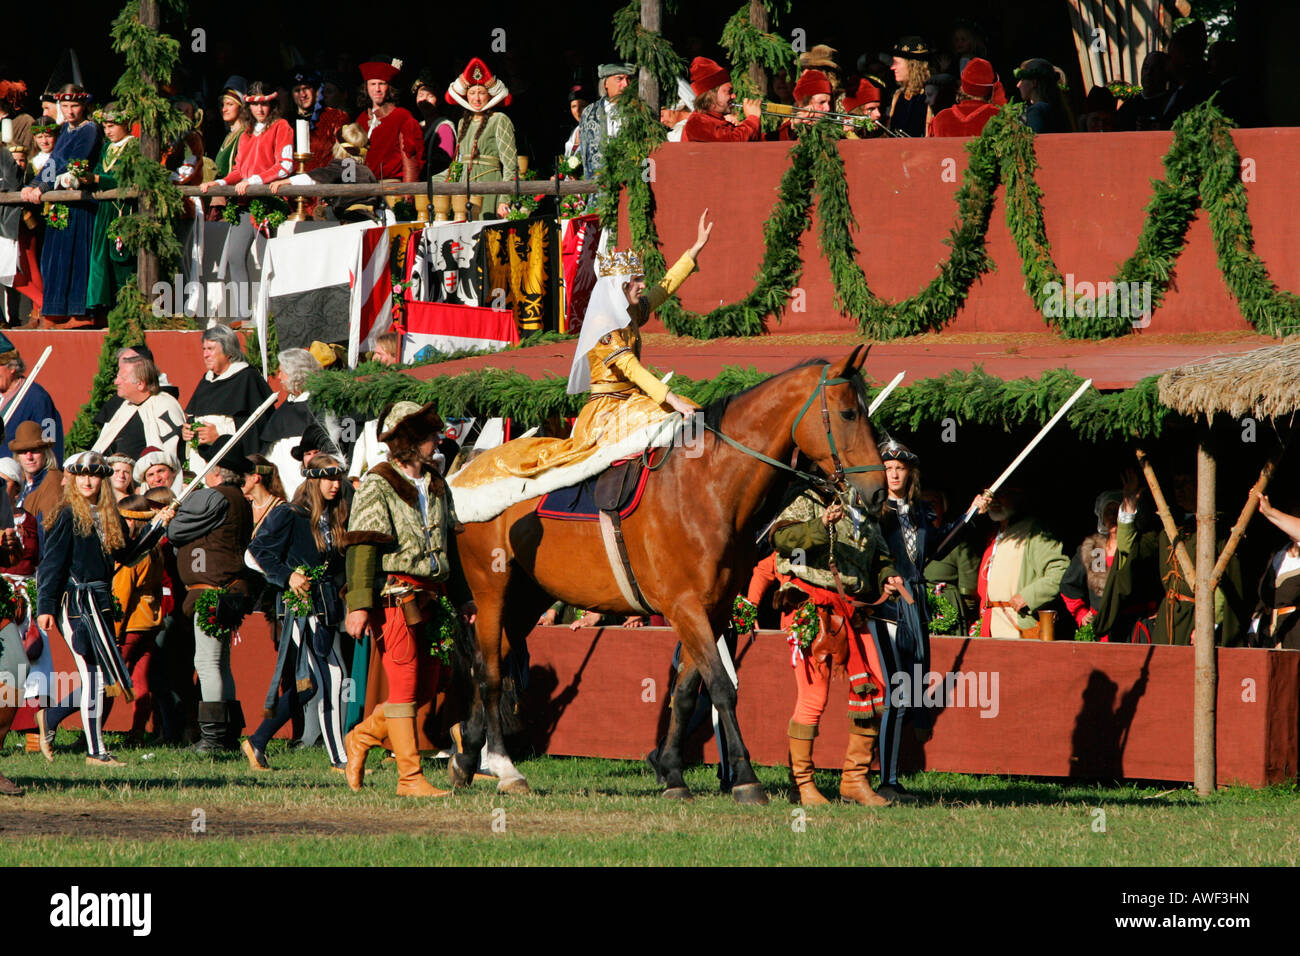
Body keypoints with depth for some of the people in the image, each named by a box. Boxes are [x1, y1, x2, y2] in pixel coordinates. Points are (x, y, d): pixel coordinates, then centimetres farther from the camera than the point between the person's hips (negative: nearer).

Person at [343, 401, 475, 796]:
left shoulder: (436, 486, 17)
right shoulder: (378, 485, -7)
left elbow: (448, 546, 24)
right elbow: (362, 546, -12)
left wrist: (462, 598, 20)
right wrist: (359, 605, -19)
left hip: (428, 598, 8)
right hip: (395, 596, -8)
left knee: (426, 687, 8)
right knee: (405, 686, -6)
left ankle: (362, 737, 27)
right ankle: (410, 777, -3)